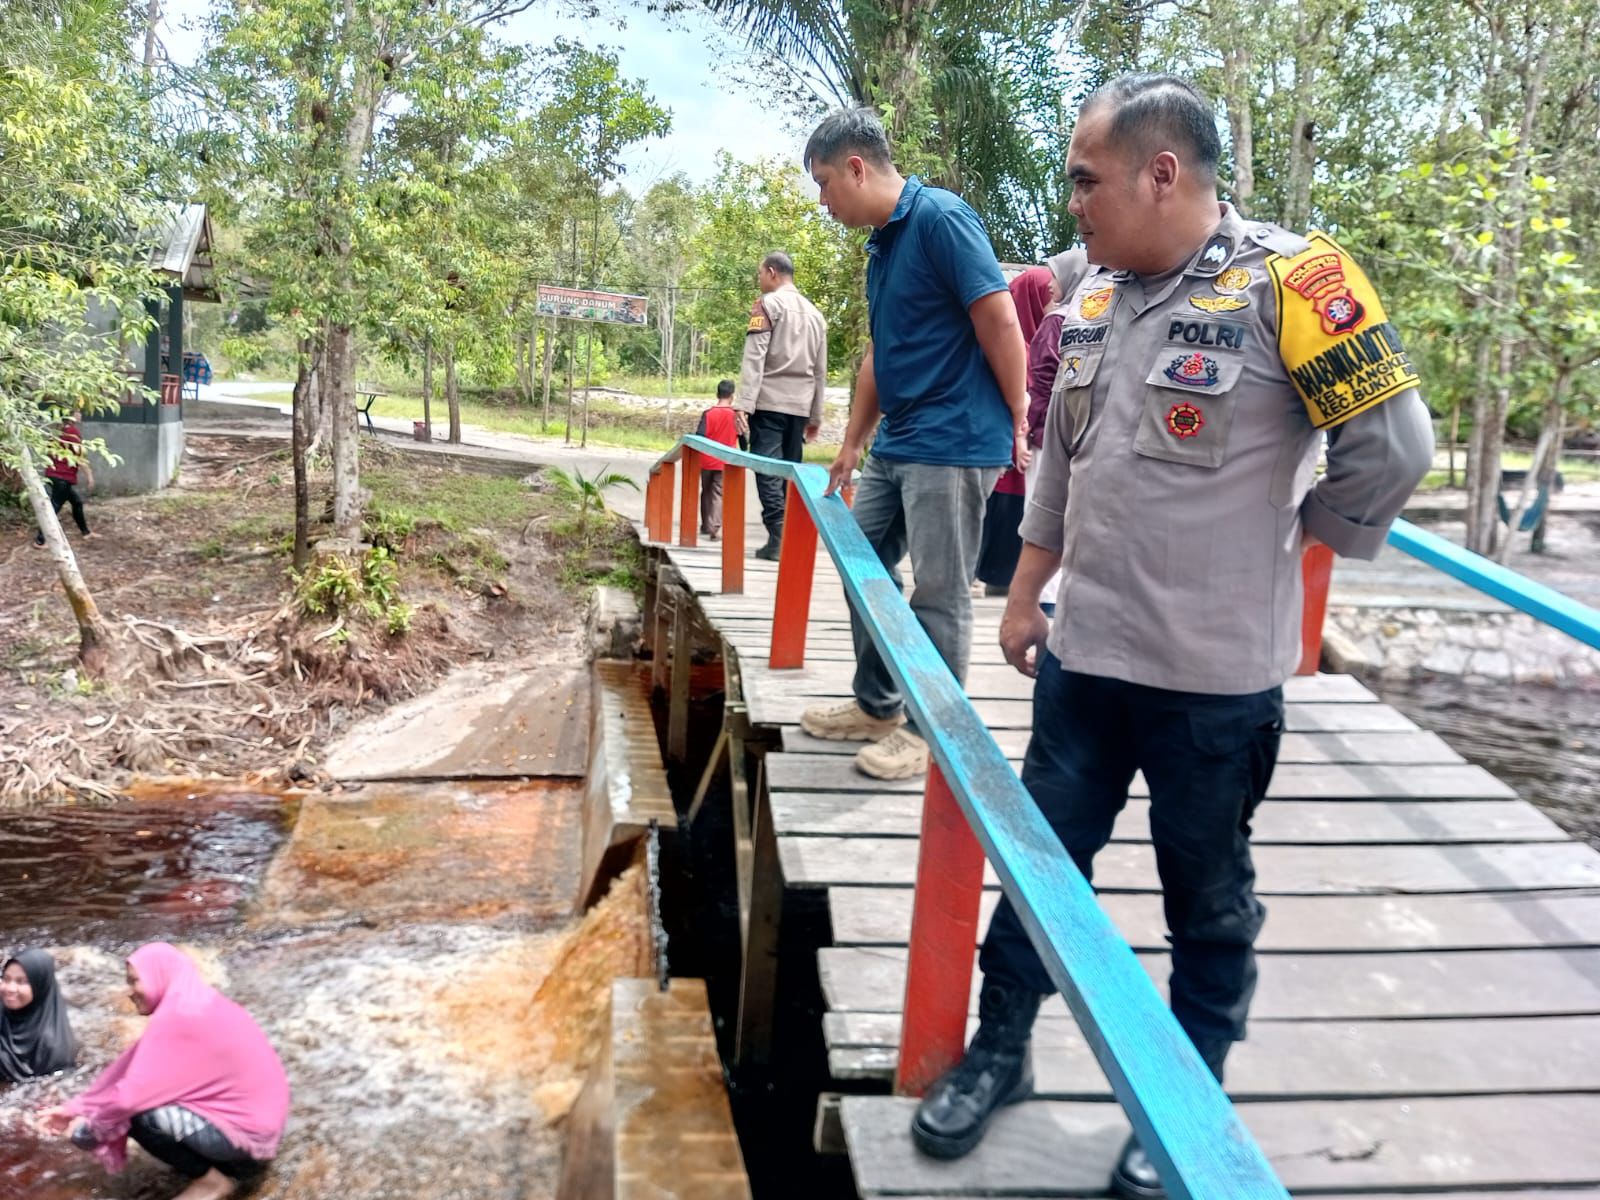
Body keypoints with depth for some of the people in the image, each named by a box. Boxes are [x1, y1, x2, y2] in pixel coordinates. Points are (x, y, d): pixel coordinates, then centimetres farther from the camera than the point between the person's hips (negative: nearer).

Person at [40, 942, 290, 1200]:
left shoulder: (179, 1017, -20)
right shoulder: (193, 1008, 9)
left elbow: (132, 1094, -19)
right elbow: (129, 1069, 13)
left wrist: (91, 1126, -2)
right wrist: (76, 1109, 12)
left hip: (247, 1135, -10)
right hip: (254, 1119, 10)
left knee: (137, 1114, -17)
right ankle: (228, 1164, 15)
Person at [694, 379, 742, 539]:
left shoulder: (708, 413, -8)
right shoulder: (736, 415, -3)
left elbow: (699, 437, -11)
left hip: (707, 461, 0)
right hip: (725, 463, 0)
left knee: (706, 493, 17)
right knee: (718, 494, -2)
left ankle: (705, 525, 25)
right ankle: (715, 527, -19)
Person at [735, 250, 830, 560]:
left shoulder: (767, 304, -1)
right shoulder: (815, 313, 18)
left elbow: (754, 357, -11)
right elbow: (820, 371, 18)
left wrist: (744, 403, -15)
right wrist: (816, 415, 21)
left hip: (769, 402, -6)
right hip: (799, 406, 6)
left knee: (767, 470, -7)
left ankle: (778, 539, -16)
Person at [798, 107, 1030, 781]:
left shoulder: (940, 218, -14)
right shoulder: (882, 243, 14)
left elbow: (1001, 324, -16)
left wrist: (1019, 424, -9)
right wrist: (853, 442, 24)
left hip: (954, 444, -10)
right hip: (895, 445, 10)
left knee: (939, 593, -1)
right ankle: (876, 706, 30)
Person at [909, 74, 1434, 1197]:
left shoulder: (1287, 281, -15)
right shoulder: (1093, 293, 6)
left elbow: (1395, 446, -14)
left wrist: (1303, 533, -1)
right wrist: (1027, 595, 17)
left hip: (1215, 676, -6)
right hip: (1083, 653, 6)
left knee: (1209, 901, 13)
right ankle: (998, 1053, 37)